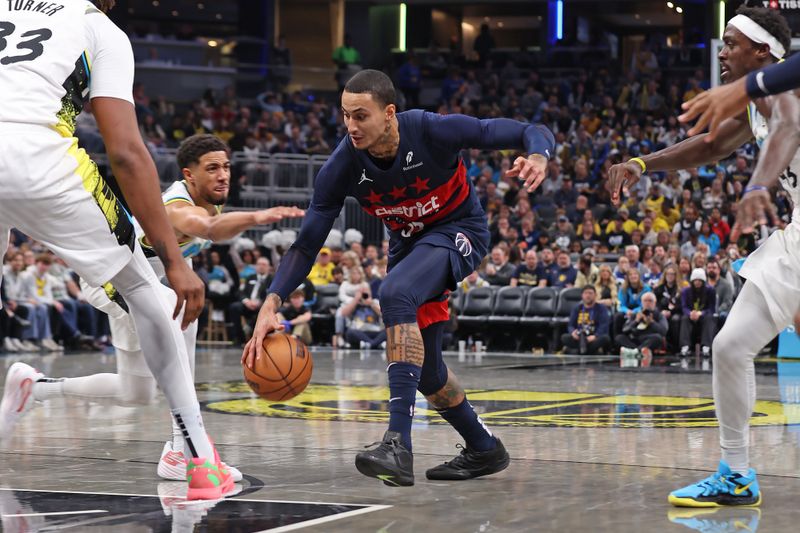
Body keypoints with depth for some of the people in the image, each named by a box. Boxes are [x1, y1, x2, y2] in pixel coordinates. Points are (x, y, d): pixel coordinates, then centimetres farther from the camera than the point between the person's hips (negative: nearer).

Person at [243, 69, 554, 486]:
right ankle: (484, 450, 34)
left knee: (396, 294, -34)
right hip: (408, 243, 6)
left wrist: (537, 157, -48)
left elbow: (532, 133, -24)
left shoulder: (432, 130, -29)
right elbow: (307, 243, -15)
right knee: (423, 367, 8)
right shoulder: (343, 166, -20)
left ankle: (399, 444, -39)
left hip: (458, 230, -6)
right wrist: (271, 304, -28)